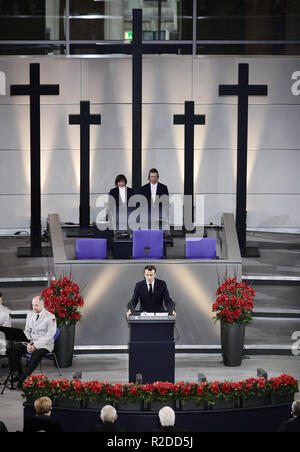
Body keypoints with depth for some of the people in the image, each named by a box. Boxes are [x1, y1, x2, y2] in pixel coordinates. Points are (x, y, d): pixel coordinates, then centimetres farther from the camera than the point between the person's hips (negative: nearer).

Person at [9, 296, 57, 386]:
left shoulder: (50, 317, -8)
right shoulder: (30, 315, 11)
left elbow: (49, 335, -14)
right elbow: (27, 331, 12)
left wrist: (36, 345, -21)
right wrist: (28, 343, -8)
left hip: (44, 345, -6)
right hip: (31, 343, 6)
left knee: (38, 353, -38)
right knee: (14, 348, -18)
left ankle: (23, 377, -33)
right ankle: (19, 373, -9)